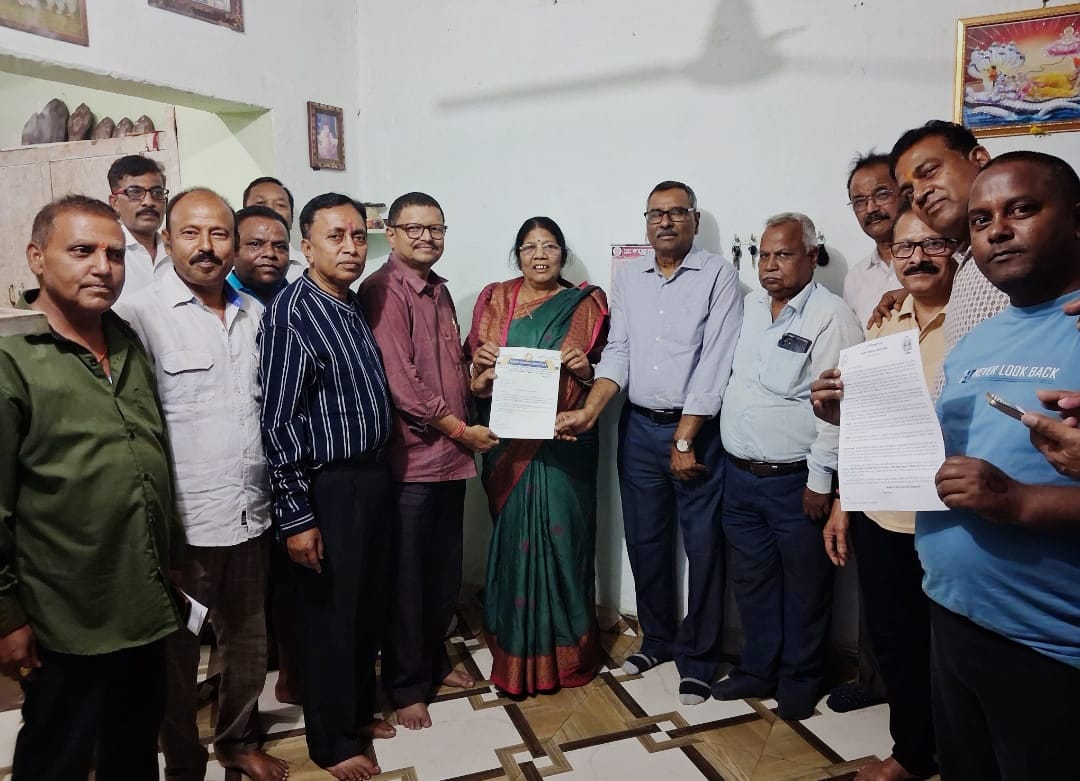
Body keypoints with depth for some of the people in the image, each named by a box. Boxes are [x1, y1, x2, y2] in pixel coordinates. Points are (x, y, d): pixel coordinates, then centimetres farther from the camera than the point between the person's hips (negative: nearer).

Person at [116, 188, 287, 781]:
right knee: (178, 654, 13)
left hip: (251, 515, 5)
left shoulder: (256, 314, 6)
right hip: (181, 524, -5)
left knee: (249, 642, 20)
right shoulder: (139, 316, -12)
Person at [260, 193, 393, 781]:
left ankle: (359, 711, 40)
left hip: (372, 475, 8)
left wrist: (379, 471, 13)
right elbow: (278, 422, -18)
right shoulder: (290, 314, -16)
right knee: (329, 615, 8)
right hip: (327, 487, -8)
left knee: (369, 605, 19)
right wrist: (295, 516, -18)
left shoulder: (355, 306, 8)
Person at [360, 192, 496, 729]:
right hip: (409, 459, -8)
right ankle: (405, 685, 23)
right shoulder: (382, 291, -13)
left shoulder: (439, 291, 13)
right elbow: (400, 383, -19)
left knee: (445, 571, 18)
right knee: (407, 578, 6)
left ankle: (434, 660, 37)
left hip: (450, 455, 8)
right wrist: (461, 430, -11)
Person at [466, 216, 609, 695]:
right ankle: (516, 650, 20)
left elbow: (602, 373, 10)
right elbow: (474, 365, 9)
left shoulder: (585, 305, 6)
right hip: (509, 441, 1)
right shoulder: (495, 300, 9)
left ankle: (565, 649, 19)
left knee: (564, 534, 1)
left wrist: (585, 370, -12)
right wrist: (482, 369, -13)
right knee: (513, 536, 3)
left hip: (566, 442, -1)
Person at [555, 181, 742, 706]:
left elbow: (714, 363, -12)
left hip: (697, 428, -4)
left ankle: (696, 658, 20)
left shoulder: (717, 275, -7)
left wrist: (684, 440, -15)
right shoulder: (627, 276, 8)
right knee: (644, 539, 14)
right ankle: (657, 638, 33)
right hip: (638, 427, 5)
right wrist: (590, 412, -11)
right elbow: (617, 353, 4)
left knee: (702, 546, 4)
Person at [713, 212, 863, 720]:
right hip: (740, 476, 6)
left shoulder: (830, 316, -11)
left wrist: (820, 478, -16)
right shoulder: (748, 308, 9)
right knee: (751, 581, 17)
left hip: (795, 482, -6)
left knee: (803, 588, 10)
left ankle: (800, 680, 28)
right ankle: (758, 669, 34)